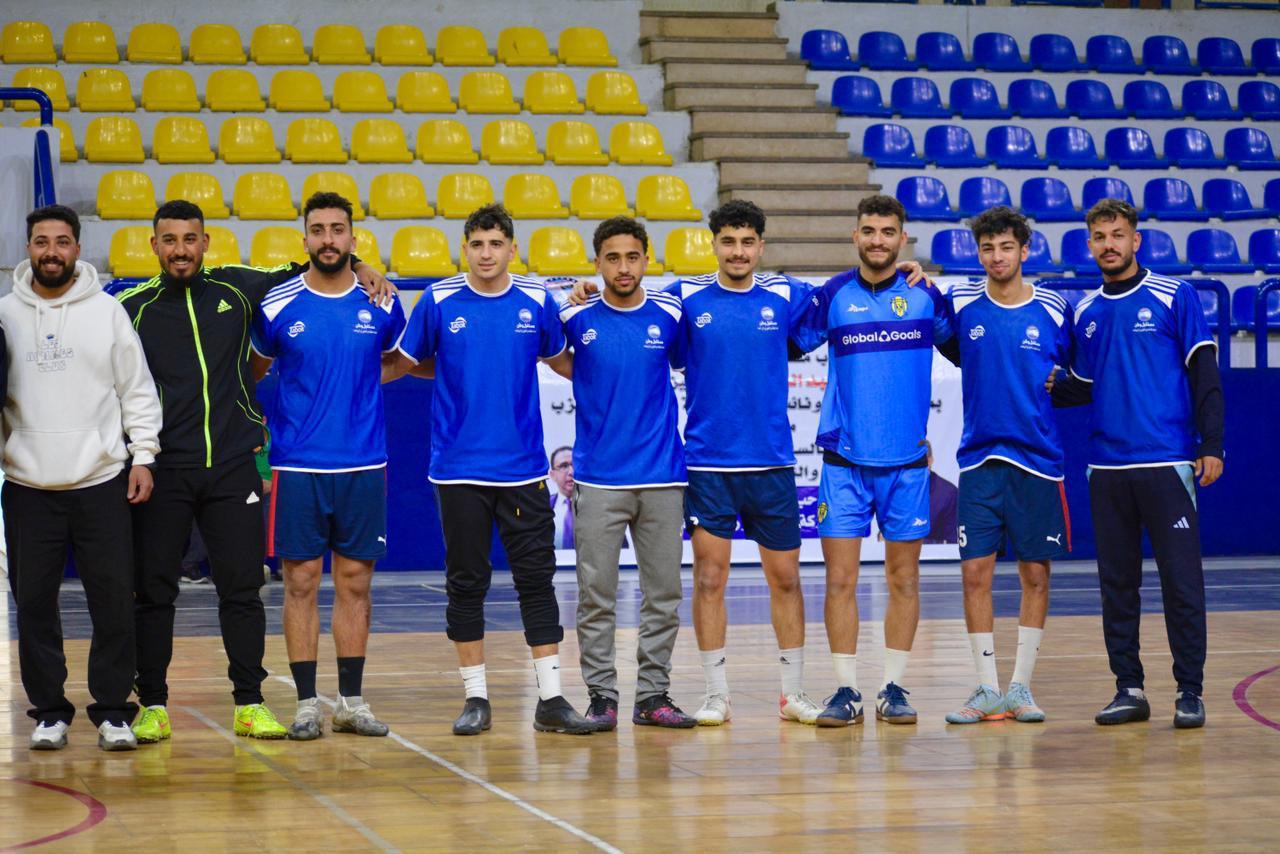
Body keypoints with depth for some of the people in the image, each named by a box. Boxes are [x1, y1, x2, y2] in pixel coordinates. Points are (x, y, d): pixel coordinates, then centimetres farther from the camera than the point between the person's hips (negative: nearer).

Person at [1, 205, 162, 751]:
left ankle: (113, 712, 8)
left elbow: (138, 391, 6)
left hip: (102, 481, -1)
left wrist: (143, 456, -1)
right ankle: (49, 712, 14)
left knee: (114, 601, -1)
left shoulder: (107, 312, 4)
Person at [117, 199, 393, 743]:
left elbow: (300, 275, 22)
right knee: (153, 591, 2)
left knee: (242, 589, 4)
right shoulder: (132, 308, 0)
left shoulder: (238, 288, 7)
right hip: (162, 470, -2)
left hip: (232, 467, 2)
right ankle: (152, 708, 11)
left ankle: (250, 705, 11)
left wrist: (355, 266, 6)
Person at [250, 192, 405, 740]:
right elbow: (249, 372, 11)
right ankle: (307, 704, 6)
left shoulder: (381, 306, 3)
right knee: (301, 582, 0)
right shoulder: (277, 306, -2)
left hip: (364, 465, 2)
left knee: (355, 582, 6)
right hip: (297, 465, -2)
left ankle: (352, 702, 13)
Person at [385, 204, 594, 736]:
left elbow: (561, 359, 16)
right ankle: (476, 699, 13)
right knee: (466, 583, 5)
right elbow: (403, 363, 9)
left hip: (523, 467, 1)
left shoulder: (536, 301, 1)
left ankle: (551, 700, 5)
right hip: (458, 468, -1)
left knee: (537, 580, 1)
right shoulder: (439, 302, -1)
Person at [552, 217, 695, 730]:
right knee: (596, 594, -1)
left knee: (664, 592, 4)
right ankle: (601, 696, 6)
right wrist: (593, 380, 3)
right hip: (598, 478, -1)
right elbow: (558, 360, 16)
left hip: (663, 476, 1)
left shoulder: (670, 316, 3)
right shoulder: (577, 318, 0)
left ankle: (653, 695, 12)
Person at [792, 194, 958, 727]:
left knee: (903, 577, 5)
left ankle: (894, 688, 13)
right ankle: (846, 690, 3)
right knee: (840, 578, -3)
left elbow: (962, 352, 15)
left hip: (907, 461, 1)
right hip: (843, 460, -1)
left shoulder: (925, 296, 3)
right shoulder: (832, 296, 1)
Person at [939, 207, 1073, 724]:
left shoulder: (1053, 311, 1)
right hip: (979, 461, 1)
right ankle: (987, 690, 5)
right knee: (975, 573, -3)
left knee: (1035, 574, 3)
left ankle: (1021, 687, 13)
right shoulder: (961, 305, 1)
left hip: (1037, 461, -1)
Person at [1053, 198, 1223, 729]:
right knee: (1116, 582, 7)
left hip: (1167, 462, -5)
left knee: (1181, 580, -4)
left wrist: (1212, 445, -10)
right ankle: (1129, 689, 14)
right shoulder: (1086, 314, 12)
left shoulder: (1174, 297, -1)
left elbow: (1204, 374, -3)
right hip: (1107, 466, 5)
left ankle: (1190, 691, 2)